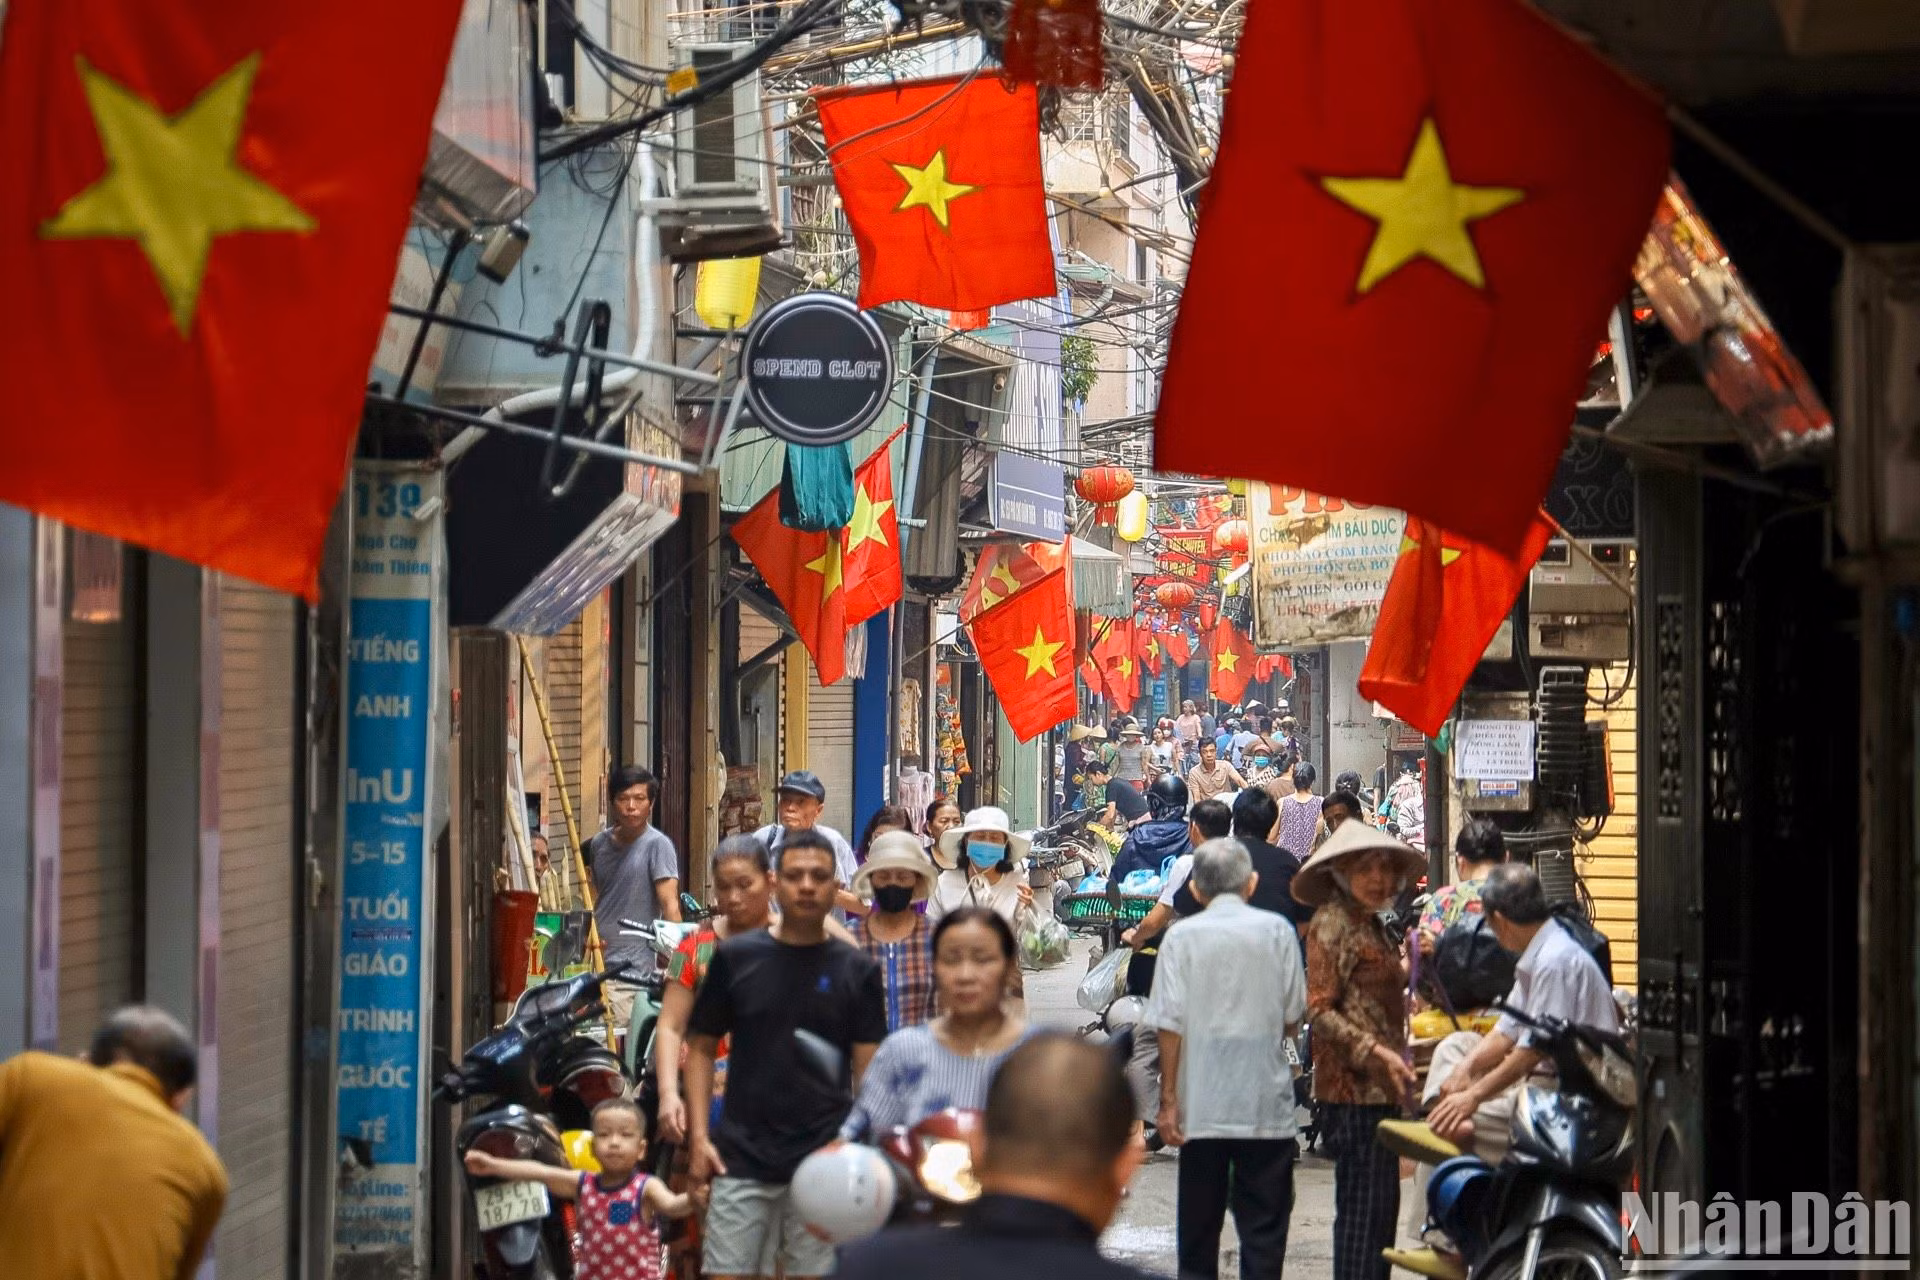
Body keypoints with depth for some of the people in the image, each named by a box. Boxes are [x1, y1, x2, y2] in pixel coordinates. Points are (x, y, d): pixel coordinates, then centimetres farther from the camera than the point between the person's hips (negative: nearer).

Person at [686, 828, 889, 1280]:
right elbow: (701, 1047, 8)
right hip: (741, 1159, 0)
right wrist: (699, 1136, -2)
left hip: (823, 1167, 0)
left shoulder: (857, 970, 4)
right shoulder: (735, 957, 4)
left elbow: (868, 1069, 4)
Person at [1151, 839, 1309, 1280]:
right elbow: (1293, 1019, 3)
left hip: (1202, 1106, 0)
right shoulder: (1276, 931, 0)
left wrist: (1168, 1100, -1)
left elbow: (1170, 1025, -6)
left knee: (1198, 1228, 10)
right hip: (1266, 1105, 0)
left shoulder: (1182, 936, -1)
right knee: (1263, 1231, 2)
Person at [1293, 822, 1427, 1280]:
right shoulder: (1332, 924, -11)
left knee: (1383, 1203, 10)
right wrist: (1376, 1053, -21)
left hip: (1380, 1087, 9)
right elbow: (1319, 1010, -16)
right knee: (1362, 1205, -9)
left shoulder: (1374, 925, 17)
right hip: (1353, 1088, -9)